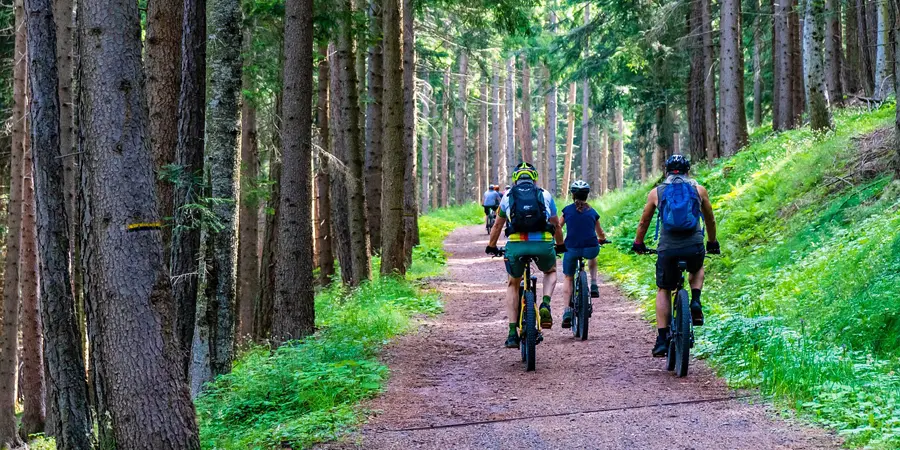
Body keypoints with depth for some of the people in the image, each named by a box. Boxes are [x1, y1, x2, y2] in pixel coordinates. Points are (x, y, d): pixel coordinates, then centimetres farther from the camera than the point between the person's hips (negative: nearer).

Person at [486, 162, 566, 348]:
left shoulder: (508, 196, 17)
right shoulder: (545, 195, 17)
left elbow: (497, 225, 27)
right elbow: (556, 225, 27)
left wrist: (491, 247, 43)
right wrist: (560, 245, 44)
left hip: (516, 245, 0)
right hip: (543, 244, 0)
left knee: (513, 285, 24)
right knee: (551, 272, 33)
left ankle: (512, 333, 13)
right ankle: (545, 305, 4)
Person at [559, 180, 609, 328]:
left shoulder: (567, 210, 8)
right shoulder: (592, 212, 12)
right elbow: (601, 234, 24)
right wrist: (602, 240, 46)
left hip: (572, 249, -1)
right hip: (591, 248, 1)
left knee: (568, 278, 19)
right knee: (592, 258, 39)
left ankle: (568, 310, 5)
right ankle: (594, 286, 24)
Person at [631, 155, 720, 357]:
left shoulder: (656, 192, 10)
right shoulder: (699, 190, 11)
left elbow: (644, 222, 19)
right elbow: (710, 220, 24)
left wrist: (638, 244, 35)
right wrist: (712, 243, 39)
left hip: (667, 249, 0)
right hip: (694, 247, 1)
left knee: (664, 290, 17)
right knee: (697, 270, 35)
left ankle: (662, 339, 7)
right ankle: (695, 302, 8)